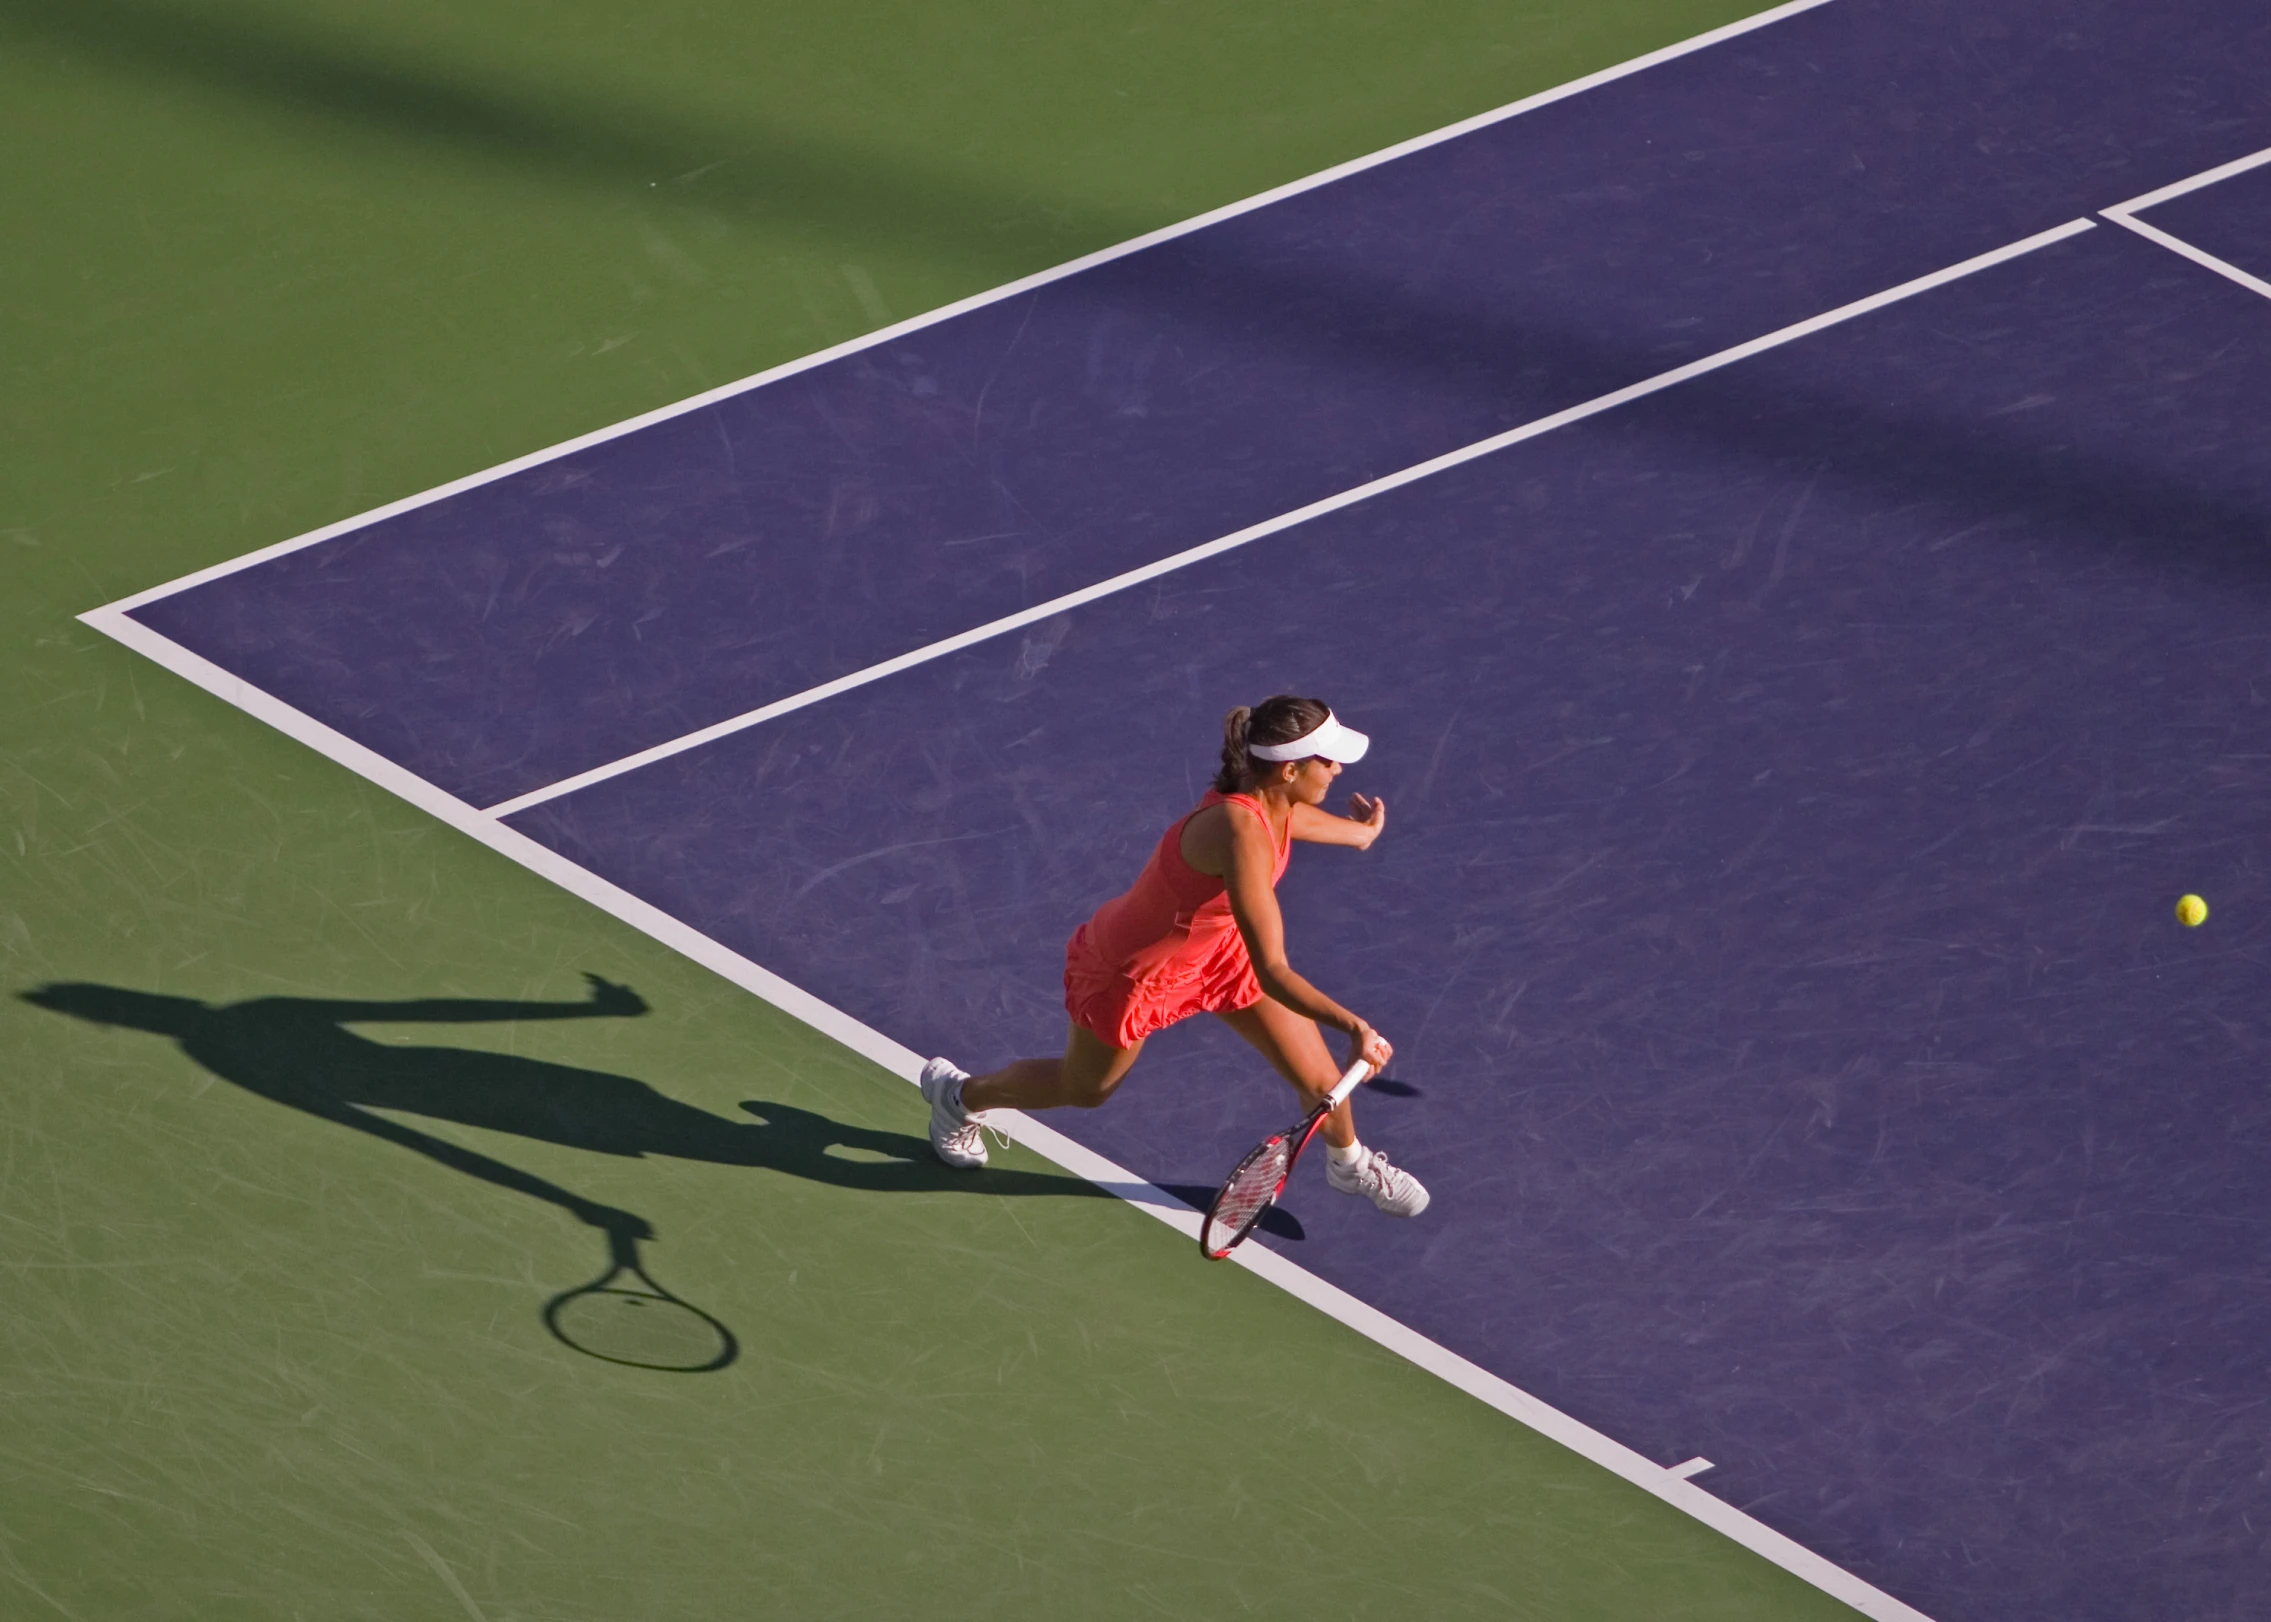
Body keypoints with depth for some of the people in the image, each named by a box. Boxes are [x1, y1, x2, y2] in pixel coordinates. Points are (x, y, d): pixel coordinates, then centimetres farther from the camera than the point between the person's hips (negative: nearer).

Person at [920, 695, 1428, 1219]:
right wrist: (1354, 1026, -52)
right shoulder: (1240, 834, -45)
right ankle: (961, 1094, 54)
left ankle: (1348, 1162, 41)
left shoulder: (1278, 806, -19)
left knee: (1320, 1078, 5)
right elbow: (1271, 974, -46)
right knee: (1083, 1089, 23)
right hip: (1132, 972, -6)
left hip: (1217, 949, 7)